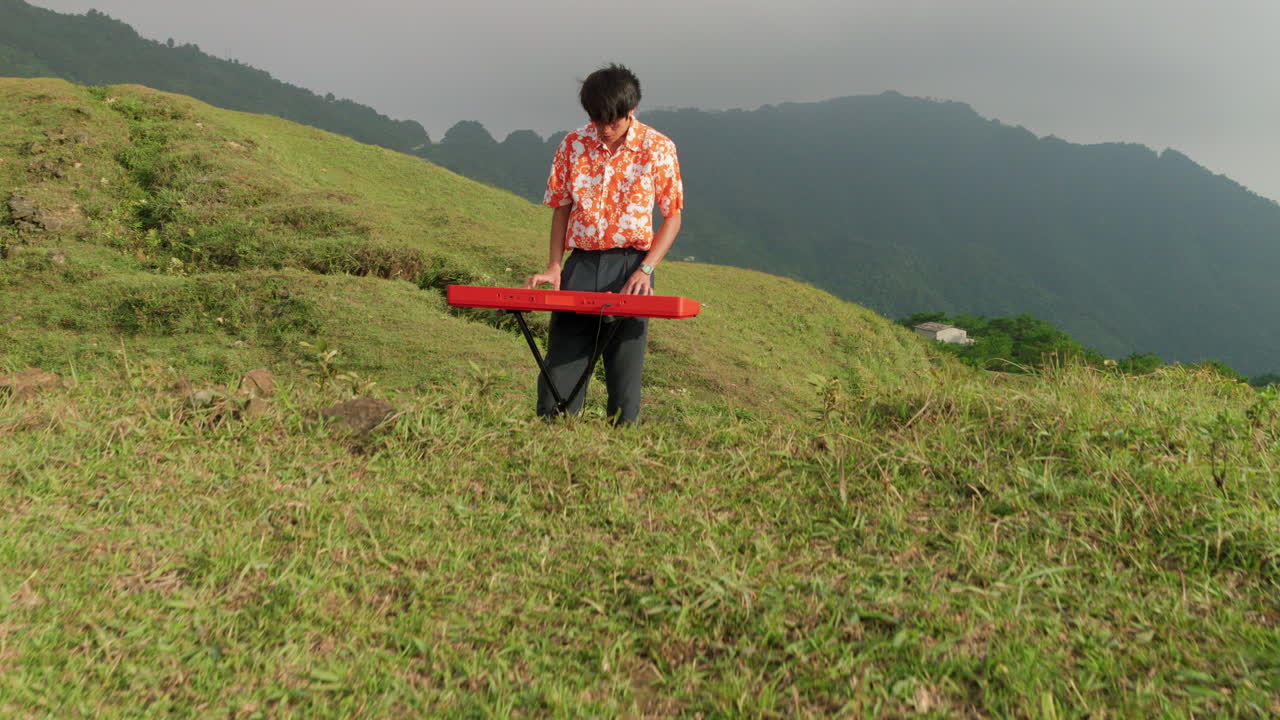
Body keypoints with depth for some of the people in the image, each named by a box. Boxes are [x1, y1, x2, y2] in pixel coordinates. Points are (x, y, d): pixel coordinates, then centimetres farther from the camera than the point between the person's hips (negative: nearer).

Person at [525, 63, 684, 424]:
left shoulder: (658, 148, -3)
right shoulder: (573, 145, 4)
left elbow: (672, 216, -1)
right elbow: (561, 208, 10)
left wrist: (646, 269, -13)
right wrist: (554, 267, 0)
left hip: (630, 266, -2)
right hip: (581, 264, 2)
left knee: (625, 370, 2)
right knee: (560, 365, 2)